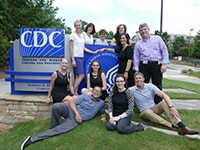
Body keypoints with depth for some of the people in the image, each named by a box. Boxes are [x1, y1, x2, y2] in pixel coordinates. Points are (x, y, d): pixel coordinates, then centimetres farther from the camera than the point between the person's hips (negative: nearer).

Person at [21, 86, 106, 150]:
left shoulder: (101, 103, 15)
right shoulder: (85, 96, 8)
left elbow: (103, 113, 27)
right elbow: (72, 102, 0)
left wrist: (104, 117, 2)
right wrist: (77, 113, -15)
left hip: (75, 120, 0)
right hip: (71, 110, 0)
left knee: (57, 130, -21)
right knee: (56, 106, -33)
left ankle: (32, 139, -12)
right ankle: (54, 126, -6)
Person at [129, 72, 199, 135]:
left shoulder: (150, 86, -7)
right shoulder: (131, 90, -7)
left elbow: (164, 95, -19)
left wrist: (171, 107, -33)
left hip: (154, 109, 2)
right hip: (144, 112, -1)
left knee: (164, 102, -28)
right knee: (148, 112, -38)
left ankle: (182, 127, -41)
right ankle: (173, 125, -46)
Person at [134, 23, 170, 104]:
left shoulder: (157, 38, 10)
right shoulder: (138, 44, 13)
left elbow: (164, 51, 5)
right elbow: (136, 58, 10)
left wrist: (164, 64, -5)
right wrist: (136, 70, 2)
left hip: (157, 65, -1)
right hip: (144, 66, 1)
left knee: (157, 87, 4)